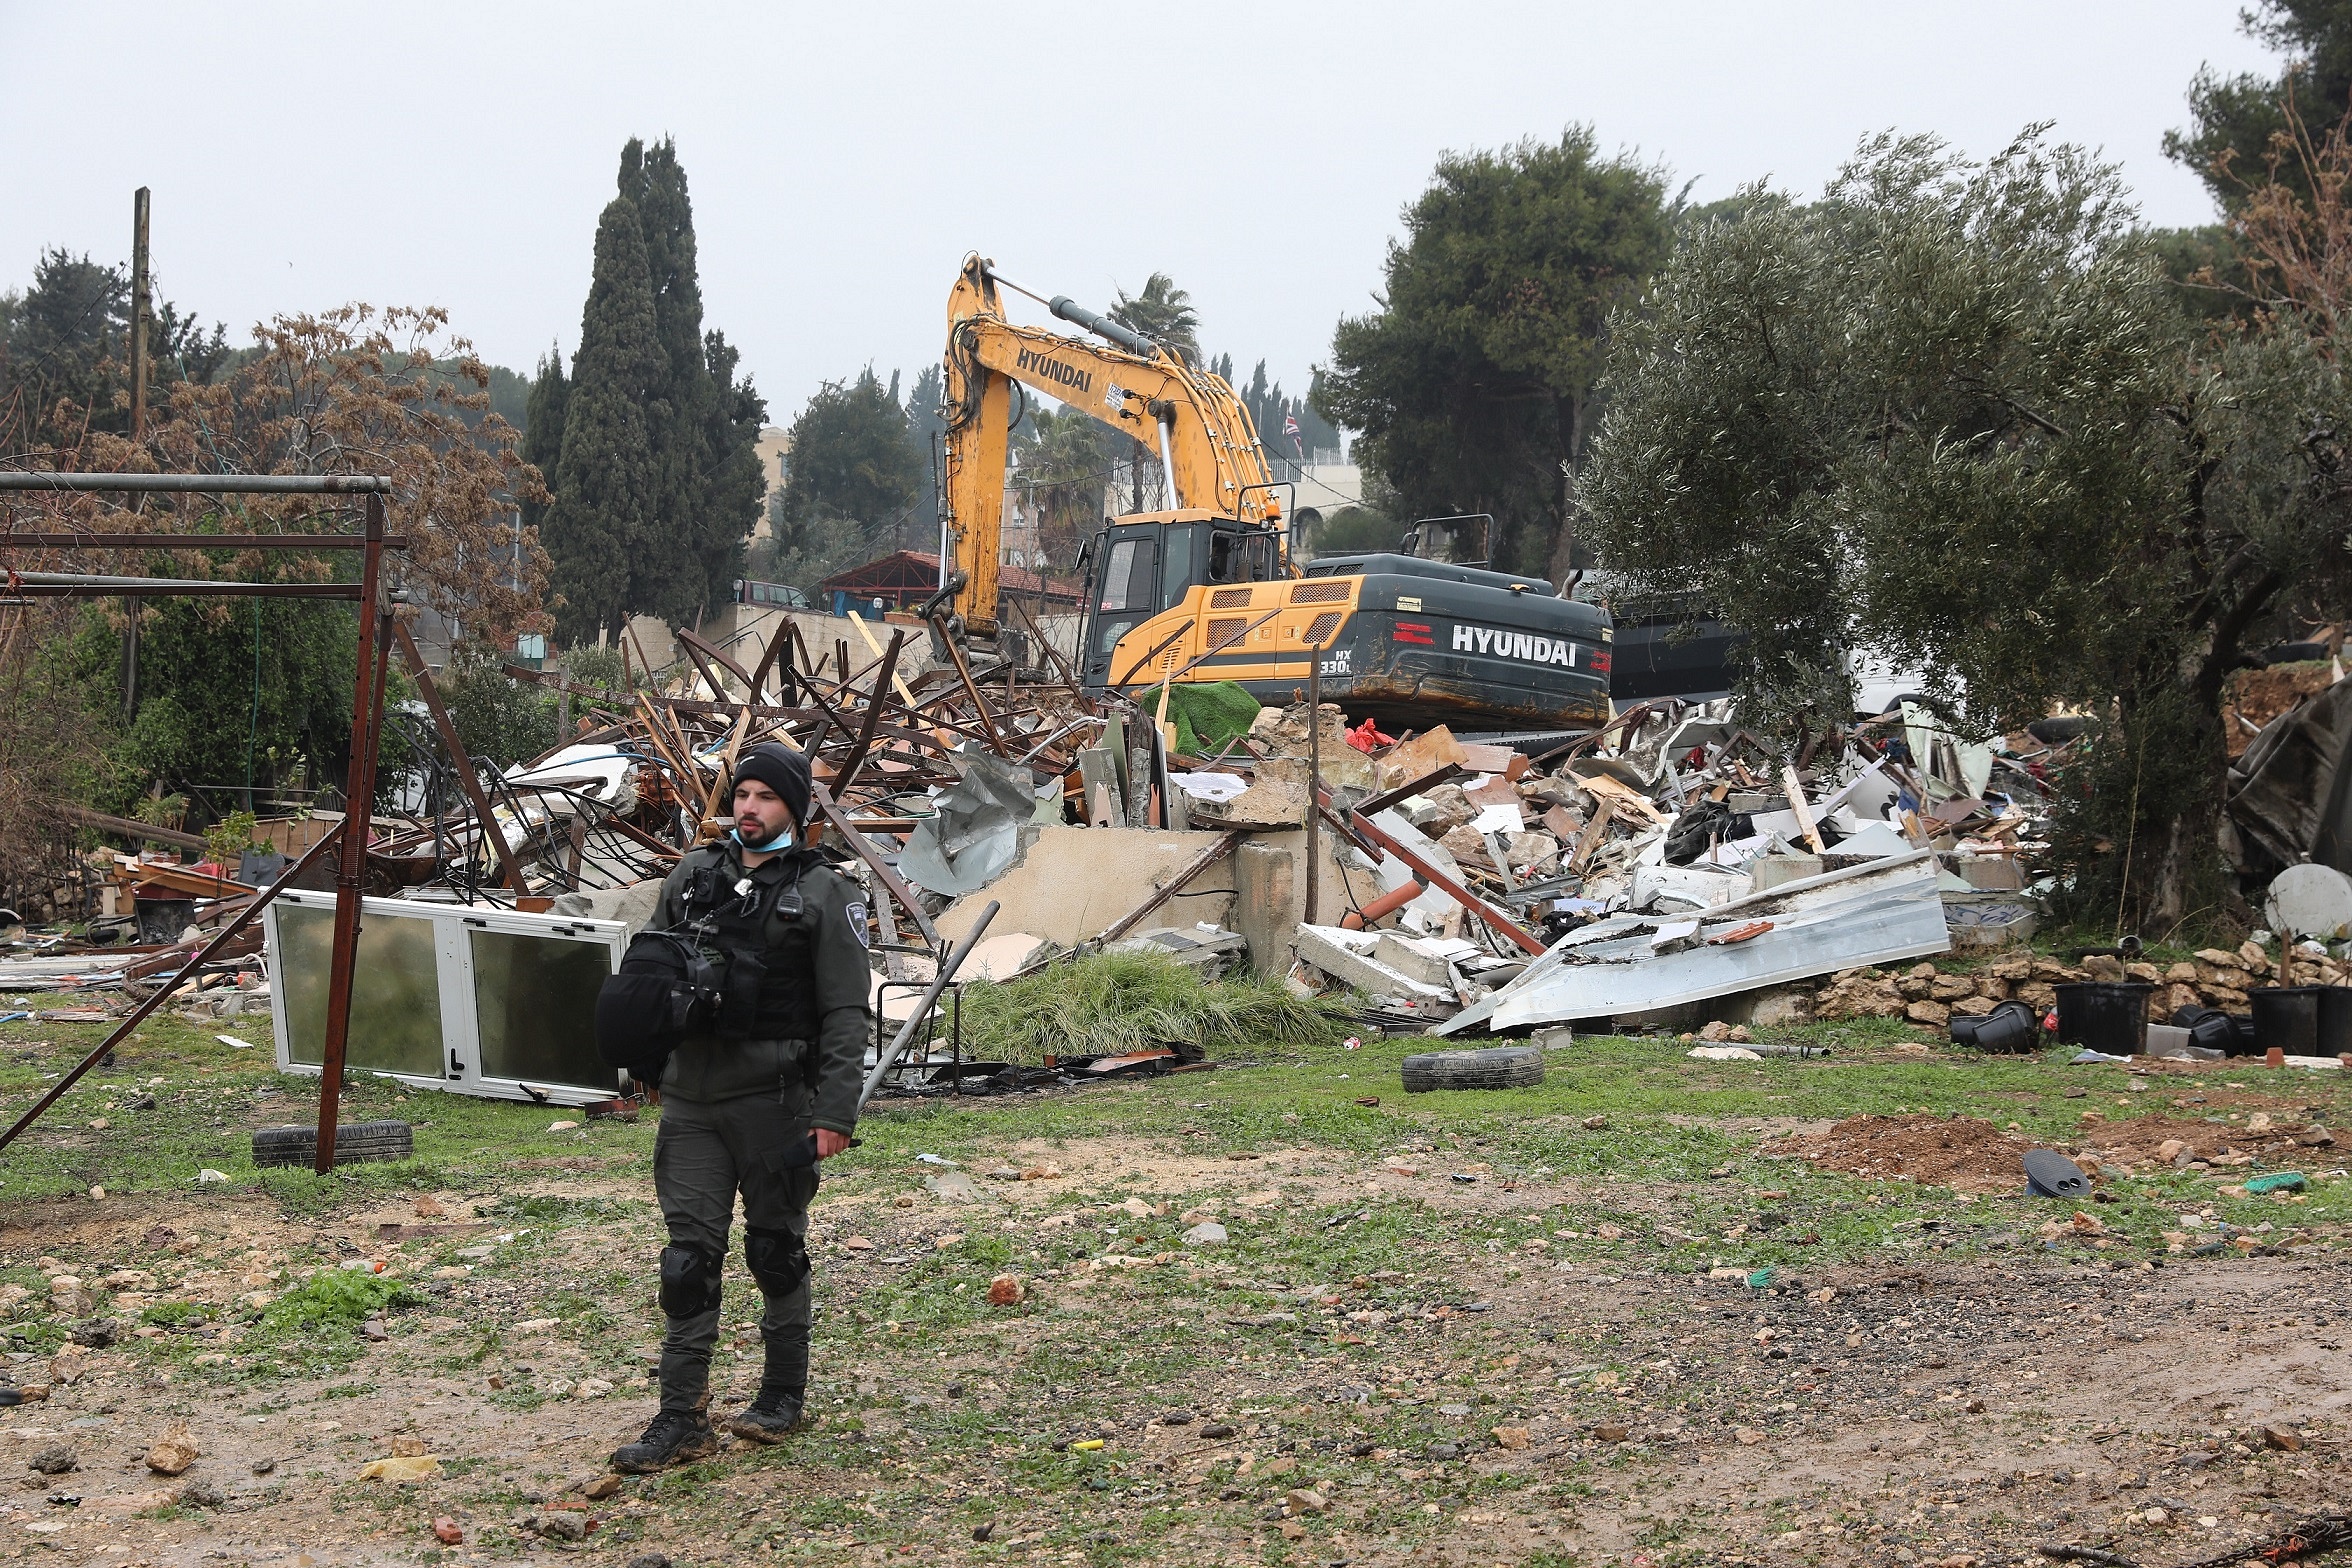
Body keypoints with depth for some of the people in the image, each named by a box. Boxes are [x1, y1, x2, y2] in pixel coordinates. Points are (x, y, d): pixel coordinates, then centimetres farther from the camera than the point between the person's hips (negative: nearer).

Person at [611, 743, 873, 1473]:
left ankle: (784, 1393, 25)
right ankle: (683, 1419, 5)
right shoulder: (692, 877, 11)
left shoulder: (823, 894, -2)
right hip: (690, 1098, 4)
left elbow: (846, 1014, -5)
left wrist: (836, 1111, -13)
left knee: (777, 1249, 9)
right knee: (689, 1256, 1)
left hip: (774, 1101, -3)